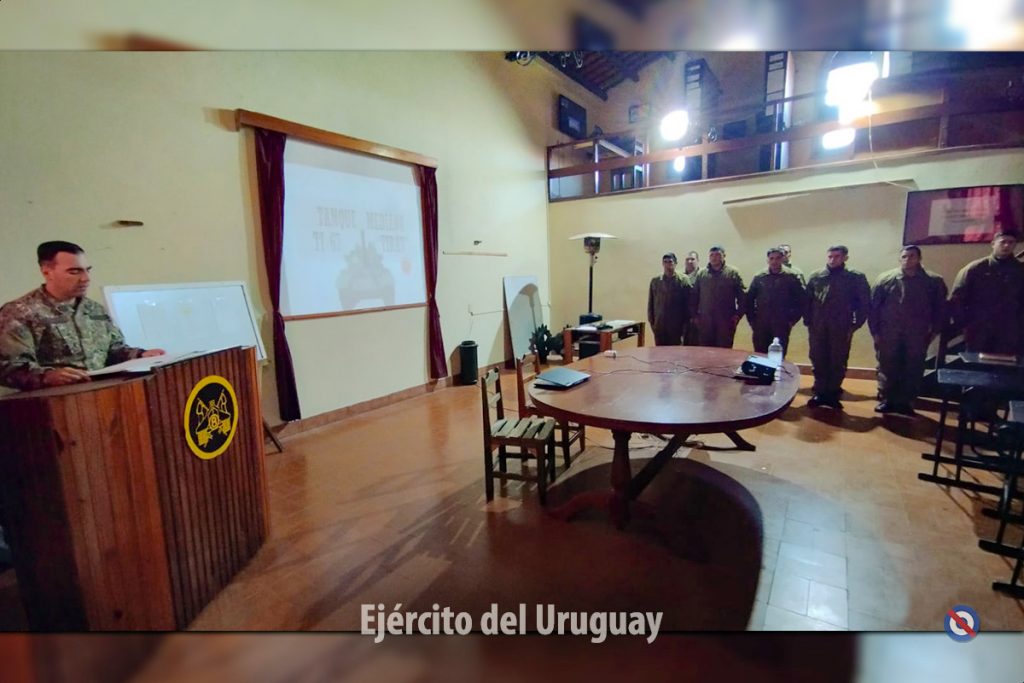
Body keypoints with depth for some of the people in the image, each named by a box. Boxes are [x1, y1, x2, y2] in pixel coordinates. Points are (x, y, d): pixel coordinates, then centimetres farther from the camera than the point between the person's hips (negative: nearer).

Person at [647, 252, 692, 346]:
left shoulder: (683, 281, -1)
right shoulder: (655, 281, 7)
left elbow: (688, 303, 0)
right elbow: (650, 303, 10)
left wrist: (685, 323, -2)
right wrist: (651, 321, 4)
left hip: (677, 326, -2)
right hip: (659, 326, 2)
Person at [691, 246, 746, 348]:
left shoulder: (733, 273, 2)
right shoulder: (700, 273, 8)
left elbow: (743, 296, 0)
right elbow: (694, 296, 7)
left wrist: (738, 314, -5)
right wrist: (695, 314, 3)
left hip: (726, 321, -2)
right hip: (705, 321, 2)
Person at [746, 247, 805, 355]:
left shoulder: (791, 277, 1)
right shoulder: (759, 277, 6)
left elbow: (801, 301, 2)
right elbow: (749, 300, 9)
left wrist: (792, 320, -2)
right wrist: (751, 320, 3)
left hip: (782, 327, -1)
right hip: (760, 327, 2)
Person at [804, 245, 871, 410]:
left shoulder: (856, 277, 0)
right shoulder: (815, 277, 4)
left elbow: (864, 304, -1)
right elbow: (807, 301, 5)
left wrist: (855, 324, -6)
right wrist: (808, 322, 0)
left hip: (842, 329, -1)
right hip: (817, 329, 1)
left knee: (838, 363, 7)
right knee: (818, 362, 7)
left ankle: (833, 394, 19)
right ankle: (820, 393, 19)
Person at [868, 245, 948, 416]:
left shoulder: (934, 282, 2)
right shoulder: (885, 279, -2)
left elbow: (940, 309, 7)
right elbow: (873, 306, -2)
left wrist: (934, 330, 0)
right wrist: (875, 331, -4)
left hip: (917, 337, 1)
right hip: (889, 336, -1)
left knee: (913, 372, 7)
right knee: (887, 370, 6)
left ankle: (905, 403, 19)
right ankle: (886, 400, 17)